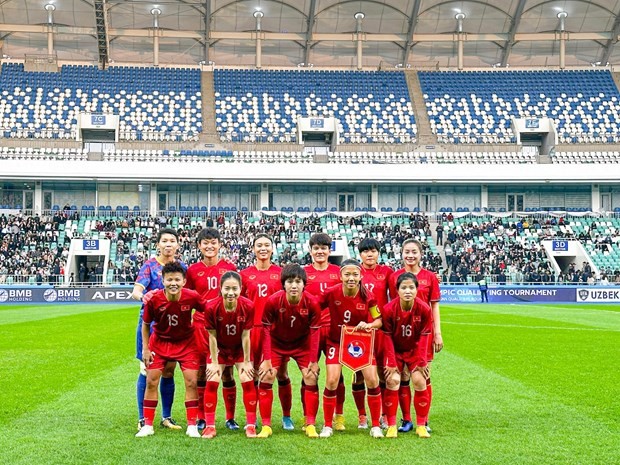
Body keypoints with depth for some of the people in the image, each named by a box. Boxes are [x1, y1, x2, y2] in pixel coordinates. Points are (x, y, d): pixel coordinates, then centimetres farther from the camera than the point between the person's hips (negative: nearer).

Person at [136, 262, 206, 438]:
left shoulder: (192, 297, -24)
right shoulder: (153, 299, -23)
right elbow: (145, 324, -6)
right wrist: (145, 349, -6)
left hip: (186, 342, 0)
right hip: (160, 342, 0)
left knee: (191, 382, -6)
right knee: (151, 381, -2)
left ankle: (192, 426, 5)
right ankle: (148, 425, 11)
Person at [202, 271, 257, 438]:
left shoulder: (248, 306, -26)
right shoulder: (211, 307, -27)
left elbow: (245, 335, -17)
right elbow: (212, 336, -17)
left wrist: (247, 361, -10)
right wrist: (214, 362, -12)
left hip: (240, 349, 0)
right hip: (219, 348, 0)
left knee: (248, 381, -5)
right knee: (212, 381, -8)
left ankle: (251, 425, 7)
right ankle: (210, 426, 3)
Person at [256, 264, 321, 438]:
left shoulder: (312, 303, -25)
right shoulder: (273, 301, -27)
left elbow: (314, 332, -14)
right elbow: (266, 330, -17)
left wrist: (313, 361, -14)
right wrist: (267, 359, -18)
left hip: (302, 343, 0)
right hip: (277, 343, 0)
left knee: (311, 378, -9)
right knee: (266, 378, -10)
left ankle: (310, 425, 3)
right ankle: (266, 426, 0)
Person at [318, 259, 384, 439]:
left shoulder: (367, 297, -17)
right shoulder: (331, 293, -19)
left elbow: (379, 320, -7)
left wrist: (369, 325, -26)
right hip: (336, 341, -1)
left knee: (372, 380, -6)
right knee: (331, 381, -10)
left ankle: (376, 426, 10)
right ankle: (327, 426, 7)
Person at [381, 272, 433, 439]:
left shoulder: (424, 309, -20)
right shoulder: (389, 309, -23)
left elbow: (424, 337, -11)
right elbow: (387, 337, -15)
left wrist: (421, 361, -8)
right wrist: (391, 362, -14)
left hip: (415, 350, 1)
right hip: (395, 350, -1)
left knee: (420, 381, -7)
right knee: (393, 381, -13)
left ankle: (421, 425, 8)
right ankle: (391, 426, -2)